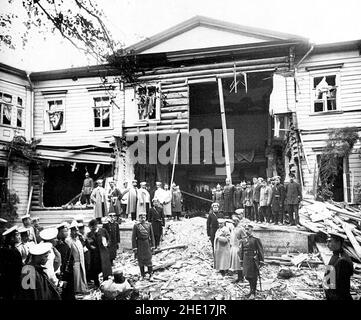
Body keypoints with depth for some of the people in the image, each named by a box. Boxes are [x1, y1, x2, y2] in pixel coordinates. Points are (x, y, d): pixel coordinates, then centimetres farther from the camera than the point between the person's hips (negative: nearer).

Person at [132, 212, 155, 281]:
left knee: (148, 259, 2)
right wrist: (134, 247, -8)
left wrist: (152, 246, 1)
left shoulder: (149, 225, 1)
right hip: (139, 245, 0)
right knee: (140, 260, 8)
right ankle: (142, 275, 21)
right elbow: (133, 237, -4)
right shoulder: (136, 226, -3)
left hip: (147, 244, 0)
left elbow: (152, 235, 5)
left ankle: (151, 275, 14)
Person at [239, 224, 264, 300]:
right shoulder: (244, 241, 10)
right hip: (246, 261, 5)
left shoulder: (256, 240, -6)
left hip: (253, 261, -5)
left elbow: (260, 251, -6)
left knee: (253, 277, 0)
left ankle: (253, 293, 11)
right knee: (247, 276, 11)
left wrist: (261, 261, -8)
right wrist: (241, 260, 13)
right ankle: (251, 290, 30)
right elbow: (241, 251, 16)